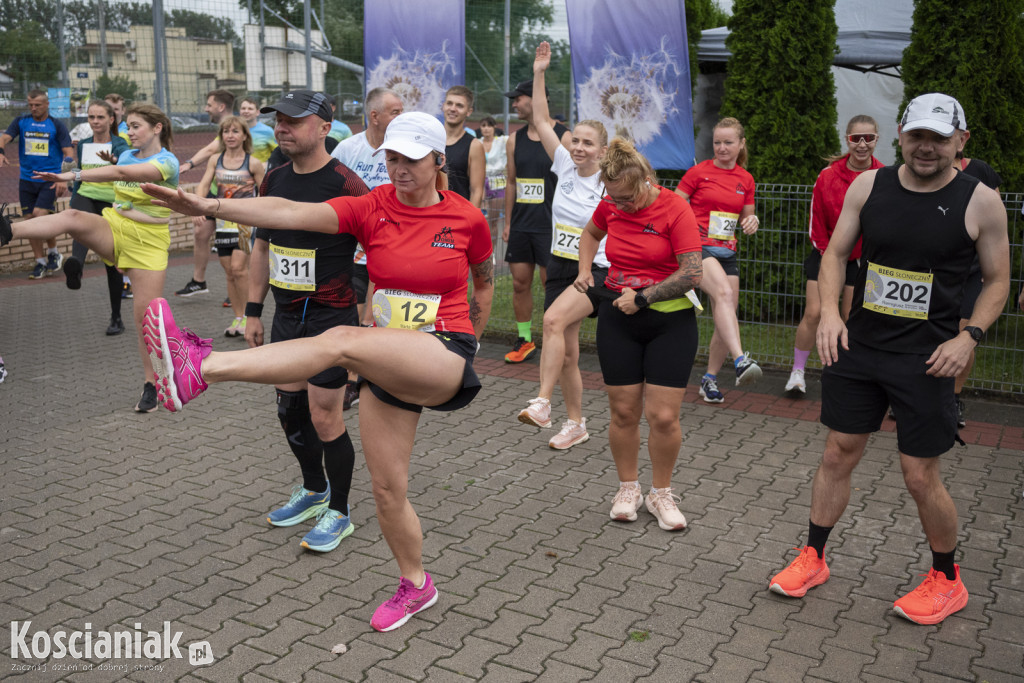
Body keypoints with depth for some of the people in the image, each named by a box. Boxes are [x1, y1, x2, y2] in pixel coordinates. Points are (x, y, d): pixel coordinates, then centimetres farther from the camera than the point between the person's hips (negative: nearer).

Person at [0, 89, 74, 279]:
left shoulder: (57, 126, -1)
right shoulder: (21, 121, 8)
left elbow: (68, 153, -7)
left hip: (50, 180, -4)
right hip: (27, 179, 4)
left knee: (40, 215, -19)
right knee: (30, 220, 5)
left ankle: (53, 252, 5)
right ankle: (40, 262, 16)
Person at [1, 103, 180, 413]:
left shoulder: (167, 163, -14)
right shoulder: (127, 155, 8)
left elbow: (121, 172, -29)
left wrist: (74, 175, -34)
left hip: (149, 241, -5)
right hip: (114, 228, 5)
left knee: (145, 314, -6)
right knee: (72, 216, -28)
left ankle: (150, 384, 8)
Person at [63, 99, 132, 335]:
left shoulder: (120, 146, -4)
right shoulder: (83, 145, 11)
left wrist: (113, 160, -48)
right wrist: (71, 204, 21)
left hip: (111, 204, -2)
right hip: (85, 197, 2)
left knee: (112, 262, 3)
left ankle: (116, 318, 13)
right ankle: (75, 266, -67)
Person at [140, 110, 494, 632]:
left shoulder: (467, 218, -2)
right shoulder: (371, 209, -1)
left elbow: (484, 280, 17)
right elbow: (291, 213, -16)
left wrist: (471, 341, 20)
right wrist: (210, 206, -29)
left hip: (446, 361, -4)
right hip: (389, 367, 5)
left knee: (341, 341, -32)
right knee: (386, 490, 7)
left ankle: (202, 367, -38)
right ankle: (415, 585, 32)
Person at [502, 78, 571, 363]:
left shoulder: (563, 138, -6)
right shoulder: (514, 140, 10)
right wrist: (508, 223, 12)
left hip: (550, 226, -5)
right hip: (520, 225, 5)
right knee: (520, 283, 7)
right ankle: (524, 340, 19)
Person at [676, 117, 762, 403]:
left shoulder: (745, 179, 12)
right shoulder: (698, 172, -1)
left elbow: (746, 218, 20)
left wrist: (752, 222, -3)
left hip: (727, 253, 5)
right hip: (698, 248, -5)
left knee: (725, 320, 2)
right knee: (724, 293, -32)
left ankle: (710, 379, 19)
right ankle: (741, 360, -47)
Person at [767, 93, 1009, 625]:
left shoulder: (980, 202, -7)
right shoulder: (868, 186, 0)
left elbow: (997, 279, 2)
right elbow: (836, 253, 7)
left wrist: (970, 336, -12)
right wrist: (829, 310, -8)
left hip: (925, 360, -3)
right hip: (858, 347, 3)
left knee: (920, 477, 2)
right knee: (838, 455, 11)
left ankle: (946, 581, 26)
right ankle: (812, 560, 28)